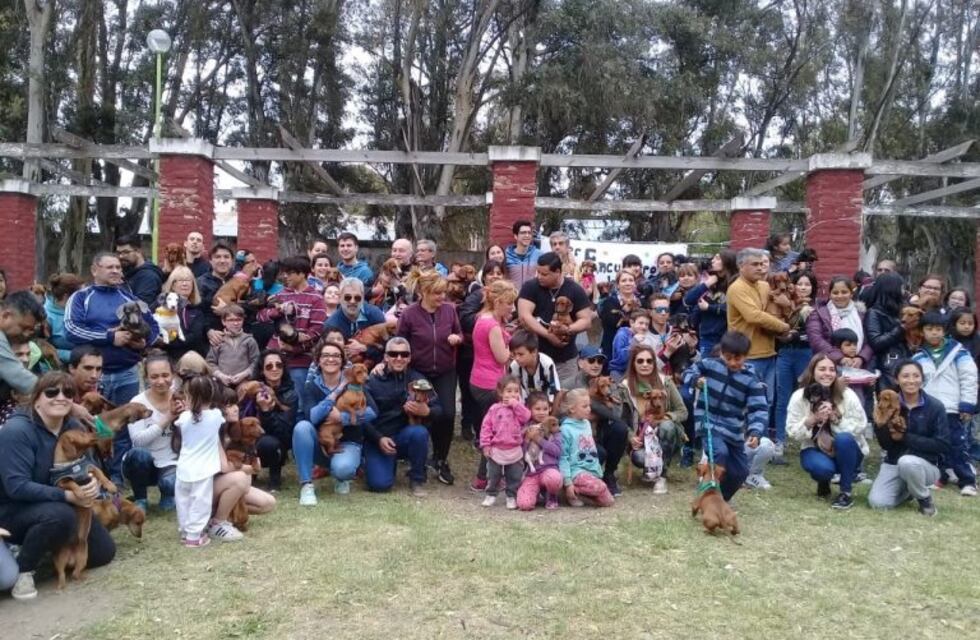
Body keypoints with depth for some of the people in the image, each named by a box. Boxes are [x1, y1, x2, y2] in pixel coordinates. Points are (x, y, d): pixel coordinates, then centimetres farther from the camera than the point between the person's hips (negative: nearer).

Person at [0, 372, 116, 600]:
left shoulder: (73, 427, -4)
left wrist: (92, 483, -23)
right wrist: (68, 496, -37)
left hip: (63, 504, 7)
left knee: (104, 552, 2)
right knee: (60, 515, -39)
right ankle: (22, 569, -13)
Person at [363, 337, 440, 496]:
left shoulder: (417, 379, -2)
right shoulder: (373, 381, -5)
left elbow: (438, 408, -3)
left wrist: (427, 412, -27)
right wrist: (379, 438, -19)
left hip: (405, 436, 1)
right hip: (378, 439, -1)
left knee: (419, 432, -33)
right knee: (380, 484, -20)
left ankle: (417, 480, -9)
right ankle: (390, 463, 17)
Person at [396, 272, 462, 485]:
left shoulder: (449, 309, -7)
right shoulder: (409, 313, -14)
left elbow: (460, 334, 6)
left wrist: (457, 338, -16)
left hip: (446, 372, 2)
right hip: (419, 372, -1)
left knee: (447, 414, -9)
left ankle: (441, 460, 11)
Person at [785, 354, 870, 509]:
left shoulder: (848, 395, -12)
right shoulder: (798, 397, -10)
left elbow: (860, 427, -14)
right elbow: (792, 431, -11)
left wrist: (835, 418, -26)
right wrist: (813, 419, -26)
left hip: (846, 451, 1)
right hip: (815, 450, -1)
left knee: (844, 438, -34)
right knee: (821, 467, -35)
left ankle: (846, 492, -16)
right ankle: (824, 482, 7)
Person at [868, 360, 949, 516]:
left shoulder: (935, 407, -11)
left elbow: (943, 445, -14)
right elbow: (885, 445, -5)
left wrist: (905, 438, -19)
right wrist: (880, 425, -26)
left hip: (925, 465, -3)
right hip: (893, 464, 3)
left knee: (907, 462, -37)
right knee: (877, 502, -17)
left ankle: (925, 499, -6)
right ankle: (906, 489, 17)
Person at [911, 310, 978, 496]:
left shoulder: (957, 351, -1)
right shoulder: (918, 357, 7)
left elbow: (969, 378, -3)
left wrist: (967, 406, -7)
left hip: (952, 409, -3)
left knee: (958, 445, -1)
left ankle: (967, 481, 7)